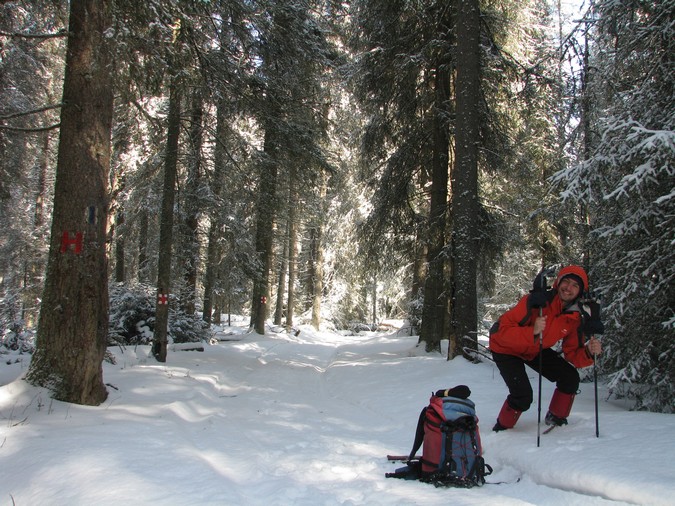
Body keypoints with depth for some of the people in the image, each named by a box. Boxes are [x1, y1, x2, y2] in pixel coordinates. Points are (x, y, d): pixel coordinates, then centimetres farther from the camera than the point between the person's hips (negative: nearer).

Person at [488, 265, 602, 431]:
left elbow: (572, 354, -5)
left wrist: (589, 352, -27)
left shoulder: (575, 317, -12)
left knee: (570, 377, -3)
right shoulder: (537, 302, -32)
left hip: (535, 349, 7)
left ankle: (555, 418, 23)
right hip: (506, 348, -7)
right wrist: (532, 332, -50)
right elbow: (503, 330, -34)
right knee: (523, 396, -21)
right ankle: (501, 430, 8)